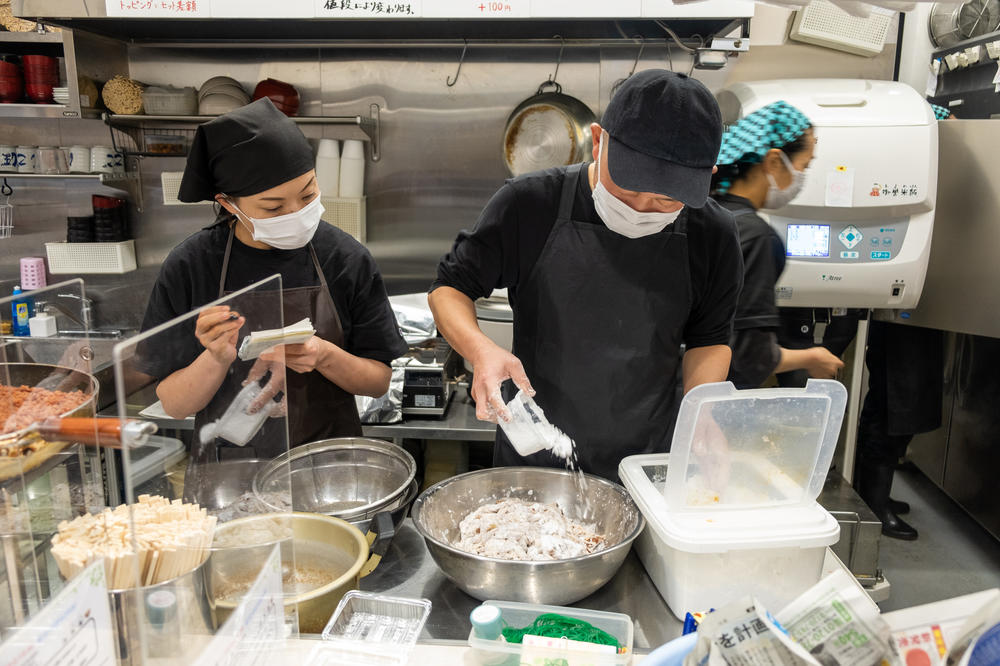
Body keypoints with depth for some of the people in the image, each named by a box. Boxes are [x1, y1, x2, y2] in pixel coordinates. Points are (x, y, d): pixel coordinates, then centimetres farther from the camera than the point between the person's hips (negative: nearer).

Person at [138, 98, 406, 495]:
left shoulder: (345, 258, -4)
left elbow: (379, 381, 1)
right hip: (228, 473, 0)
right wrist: (217, 359, -19)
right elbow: (173, 404, 0)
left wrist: (326, 357, -17)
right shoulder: (189, 267, -5)